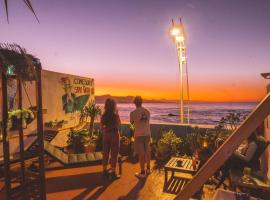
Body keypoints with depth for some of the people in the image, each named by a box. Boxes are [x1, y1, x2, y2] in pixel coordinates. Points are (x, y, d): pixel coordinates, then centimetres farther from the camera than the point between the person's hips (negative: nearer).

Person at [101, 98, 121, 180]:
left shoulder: (103, 115, -1)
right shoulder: (115, 115, -14)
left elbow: (102, 126, 3)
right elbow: (118, 125, -2)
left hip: (106, 135, 5)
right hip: (114, 134, -5)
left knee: (105, 153, 15)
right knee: (114, 154, 5)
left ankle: (105, 171, 27)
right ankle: (113, 173, 11)